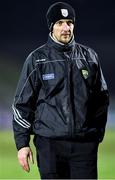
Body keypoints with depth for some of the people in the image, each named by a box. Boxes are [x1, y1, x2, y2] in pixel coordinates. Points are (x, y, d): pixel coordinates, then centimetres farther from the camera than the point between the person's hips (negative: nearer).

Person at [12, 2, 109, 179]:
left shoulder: (89, 56, 10)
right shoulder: (37, 59, 3)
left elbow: (102, 98, 18)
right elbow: (22, 103, 3)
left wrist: (98, 134, 13)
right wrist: (22, 143, -2)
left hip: (85, 144, 2)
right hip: (50, 143, -2)